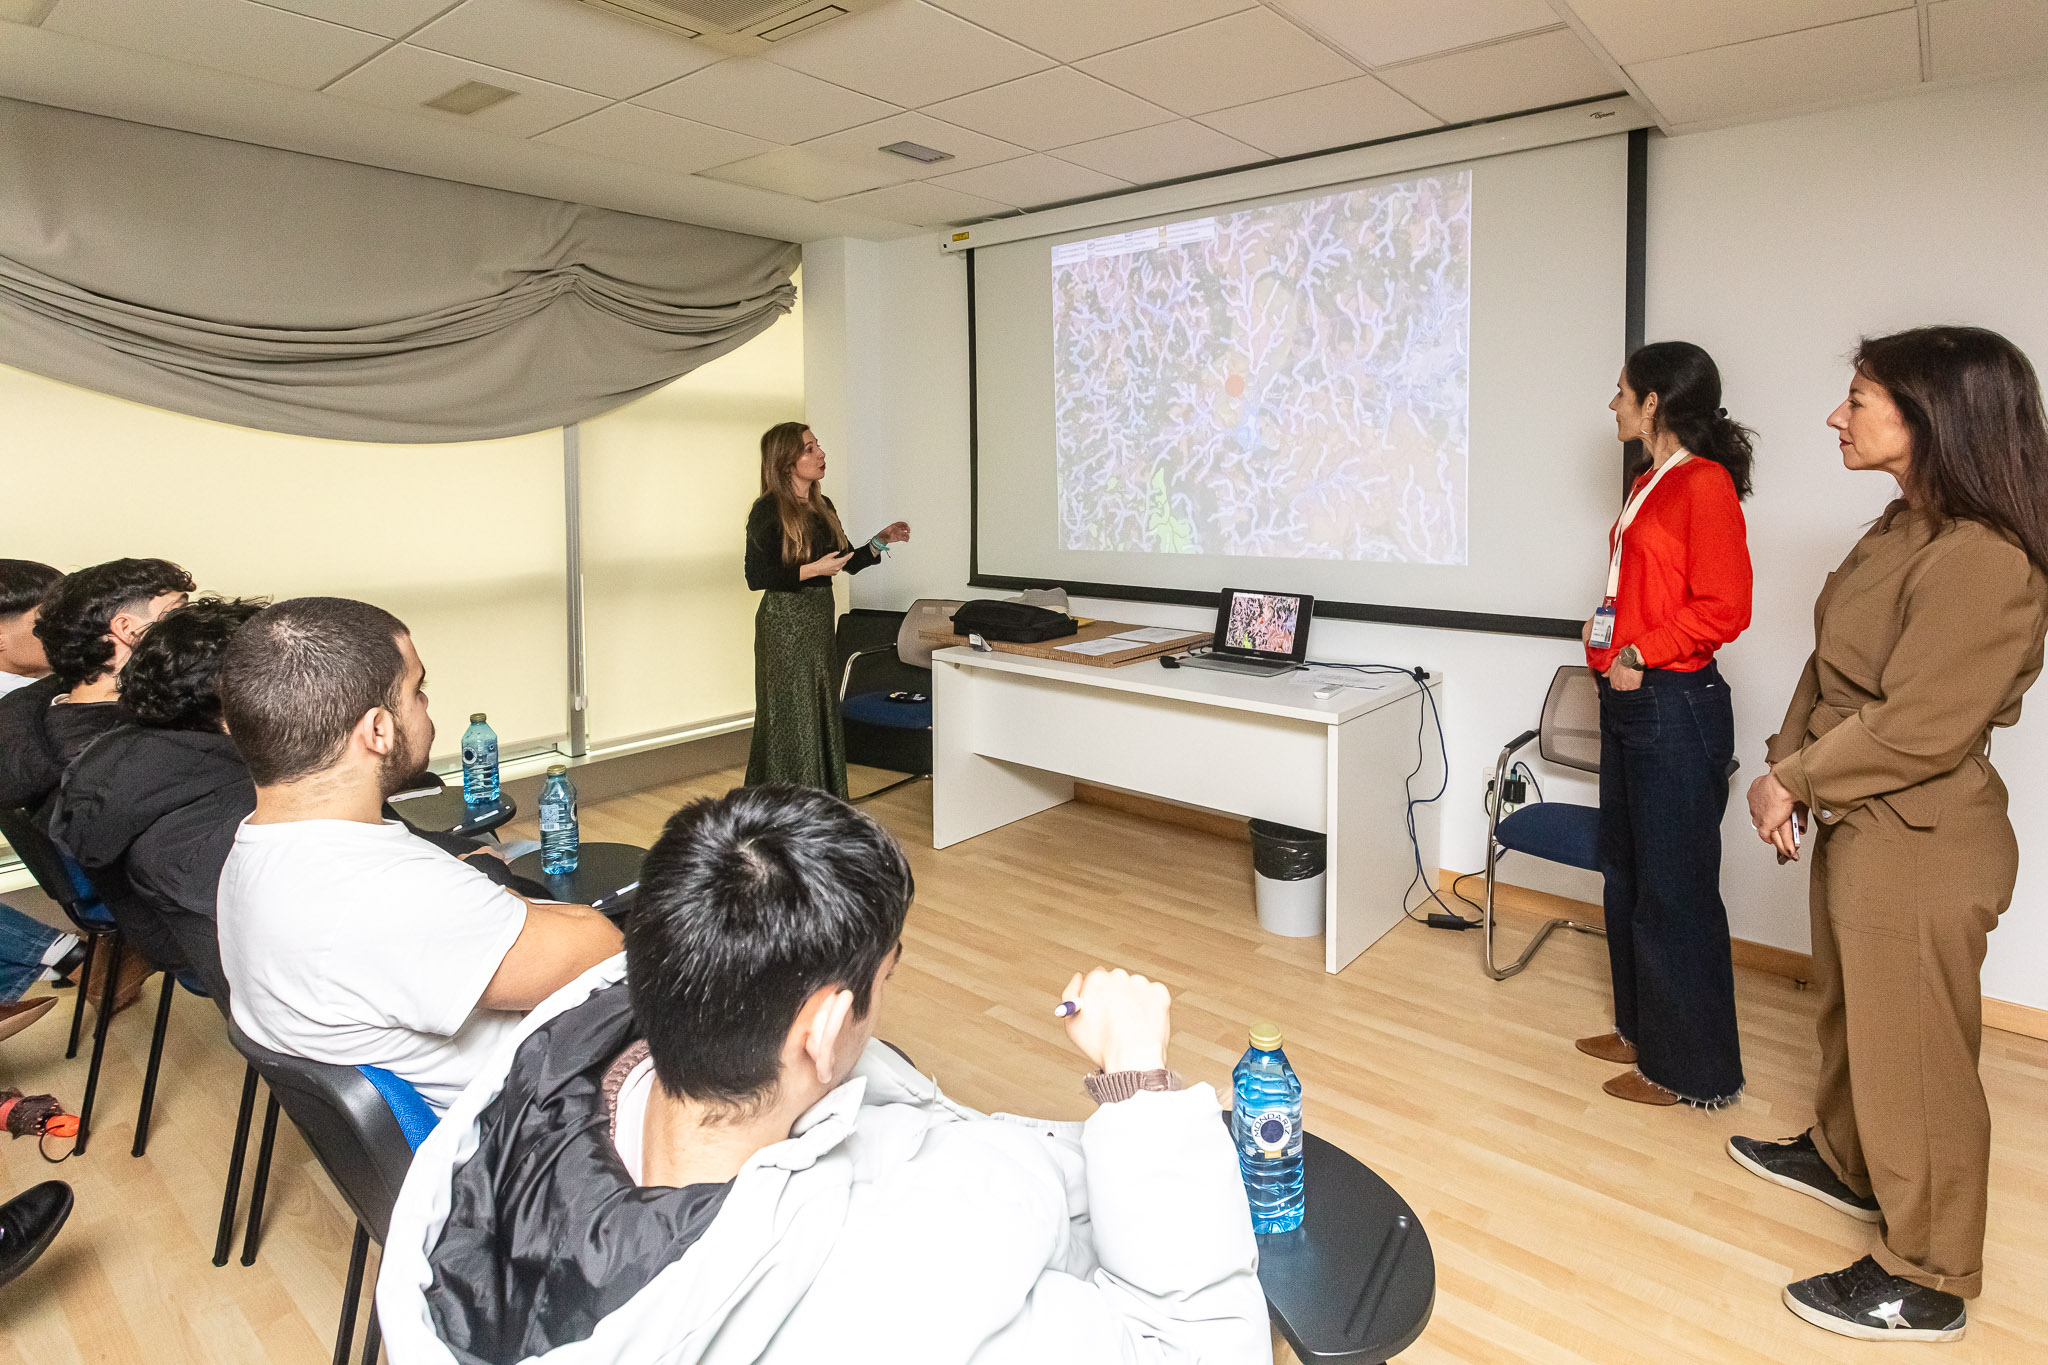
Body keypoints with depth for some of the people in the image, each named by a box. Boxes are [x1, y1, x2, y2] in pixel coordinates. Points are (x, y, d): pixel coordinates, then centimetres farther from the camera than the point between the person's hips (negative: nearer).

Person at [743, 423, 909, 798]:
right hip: (784, 623, -8)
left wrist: (880, 541, 5)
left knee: (824, 716, 12)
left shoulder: (823, 507, 11)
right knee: (791, 718, -2)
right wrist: (812, 569, -21)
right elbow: (756, 576, -16)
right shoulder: (769, 510, -11)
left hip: (819, 620, 8)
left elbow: (847, 562, 18)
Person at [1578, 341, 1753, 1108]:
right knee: (1626, 874, 17)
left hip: (1675, 704, -10)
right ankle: (1643, 1029, 33)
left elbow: (1725, 608, -18)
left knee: (1674, 892, 0)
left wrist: (1641, 651, -16)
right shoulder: (1648, 484, 15)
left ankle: (1692, 1071, 15)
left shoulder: (1705, 483, -12)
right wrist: (1606, 625, 8)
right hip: (1627, 700, 10)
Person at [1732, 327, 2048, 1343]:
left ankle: (1926, 1282, 23)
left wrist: (1793, 782, -12)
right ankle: (1843, 1157, 48)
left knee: (1912, 1053, 5)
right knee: (1851, 1008, 26)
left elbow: (1917, 730, -24)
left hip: (1919, 843, -9)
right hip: (1857, 822, 9)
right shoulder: (1904, 527, 6)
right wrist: (1788, 762, -1)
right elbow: (1831, 666, 9)